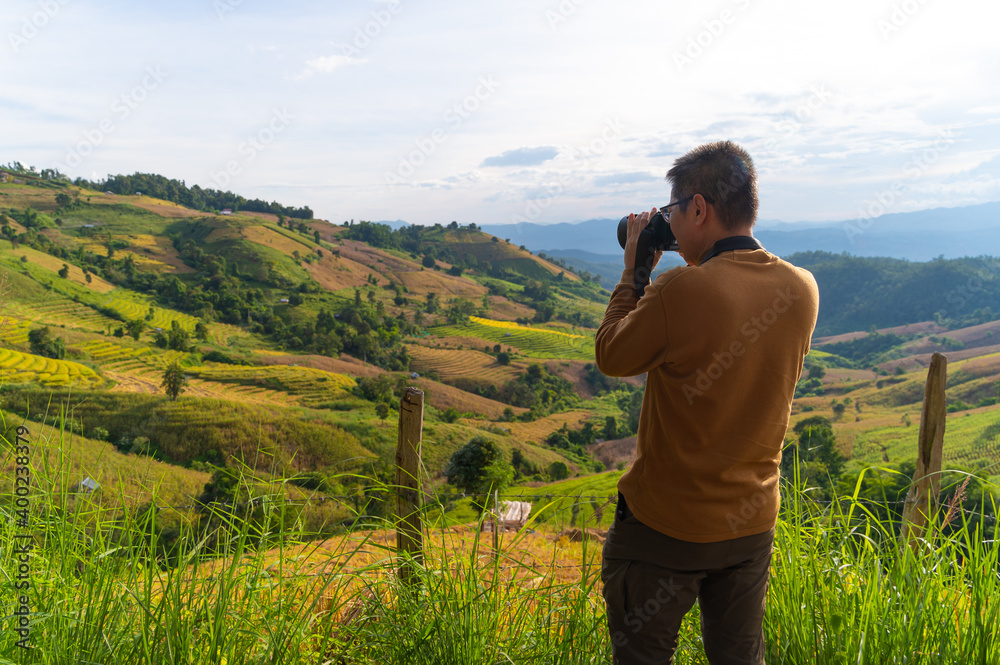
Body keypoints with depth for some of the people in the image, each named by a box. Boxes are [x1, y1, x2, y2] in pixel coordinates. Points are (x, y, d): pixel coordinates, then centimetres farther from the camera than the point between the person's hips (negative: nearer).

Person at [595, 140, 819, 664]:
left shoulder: (681, 291, -25)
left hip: (665, 526, -5)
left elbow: (611, 357, -8)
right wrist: (702, 267, 9)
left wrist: (633, 270, 2)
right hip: (753, 522, 6)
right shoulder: (802, 289, -6)